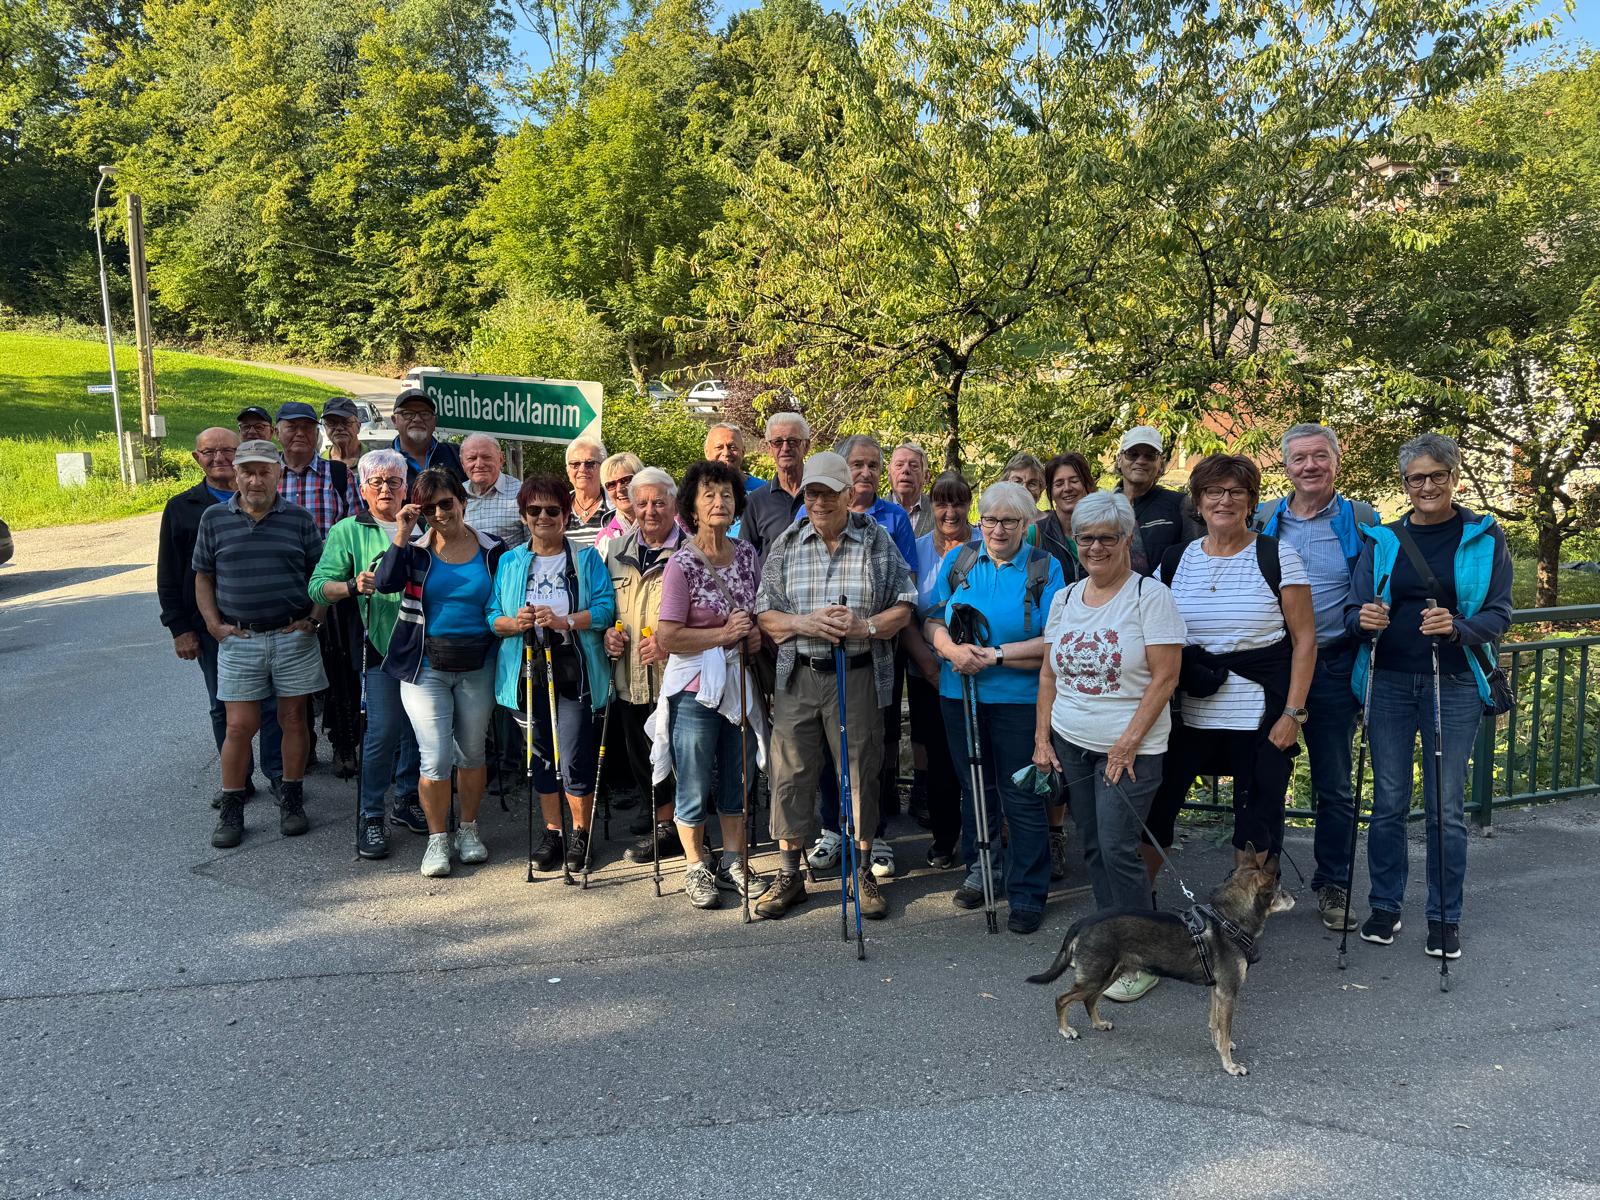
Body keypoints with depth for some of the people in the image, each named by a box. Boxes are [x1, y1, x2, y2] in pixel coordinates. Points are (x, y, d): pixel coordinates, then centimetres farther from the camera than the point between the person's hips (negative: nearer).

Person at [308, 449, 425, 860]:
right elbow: (319, 586, -4)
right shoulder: (348, 530, 5)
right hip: (380, 642, -4)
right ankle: (370, 817, 4)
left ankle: (408, 801, 26)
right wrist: (352, 585, -22)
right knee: (383, 729, -8)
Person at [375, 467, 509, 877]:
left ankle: (469, 829, 30)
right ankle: (437, 838, 13)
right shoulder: (415, 549, 1)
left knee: (472, 752, 12)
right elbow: (385, 583, -18)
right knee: (436, 758, -6)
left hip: (477, 667, 1)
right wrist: (401, 536, -18)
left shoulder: (492, 550, 3)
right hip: (426, 666, -1)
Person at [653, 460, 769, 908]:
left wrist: (756, 633, -2)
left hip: (739, 684, 6)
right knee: (695, 787, 7)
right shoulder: (682, 564, -14)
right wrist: (723, 635, -19)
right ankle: (695, 867, 26)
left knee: (738, 780, 15)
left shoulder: (747, 555, 4)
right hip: (696, 689, -5)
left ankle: (732, 863, 31)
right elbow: (667, 639, -15)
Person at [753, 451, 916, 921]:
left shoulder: (878, 540, 2)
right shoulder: (787, 543, 6)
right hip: (798, 676, 1)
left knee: (861, 773, 5)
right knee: (791, 773, 3)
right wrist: (806, 623, -14)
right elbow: (764, 613, 5)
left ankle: (862, 875, 21)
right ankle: (788, 876, 17)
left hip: (859, 675, -1)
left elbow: (904, 606, 2)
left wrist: (864, 626, -16)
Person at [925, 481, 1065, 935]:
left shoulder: (1045, 569, -2)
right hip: (960, 694, 4)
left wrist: (997, 654, -18)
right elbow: (933, 621, 5)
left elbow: (1053, 642, -10)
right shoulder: (958, 561, 8)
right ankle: (980, 870, 35)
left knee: (1021, 796, 0)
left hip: (1019, 698, -4)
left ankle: (1027, 895, 12)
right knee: (974, 786, 17)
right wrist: (953, 650, -15)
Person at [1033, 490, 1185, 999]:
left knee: (1118, 850, -8)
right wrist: (1042, 738, 8)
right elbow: (1049, 673, 14)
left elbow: (1165, 678, -12)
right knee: (1092, 848, 11)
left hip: (1128, 748, -6)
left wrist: (1129, 743, -15)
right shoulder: (1064, 598, 10)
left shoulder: (1150, 595, -8)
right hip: (1069, 743, 6)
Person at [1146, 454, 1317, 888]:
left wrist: (1293, 713, -8)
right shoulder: (1175, 560, 7)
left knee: (1256, 819, 6)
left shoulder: (1277, 556, -2)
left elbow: (1304, 640, -2)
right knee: (1155, 807, 1)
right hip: (1189, 713, 3)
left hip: (1261, 715, -2)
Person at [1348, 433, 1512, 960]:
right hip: (1390, 683, 2)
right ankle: (1384, 907, 21)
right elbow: (1354, 609, 4)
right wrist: (1364, 619, -20)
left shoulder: (1485, 538, 2)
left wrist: (1457, 627, -23)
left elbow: (1499, 615, -3)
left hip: (1455, 684, -1)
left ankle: (1445, 918, 17)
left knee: (1447, 806, 3)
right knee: (1388, 801, 7)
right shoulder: (1382, 540, 6)